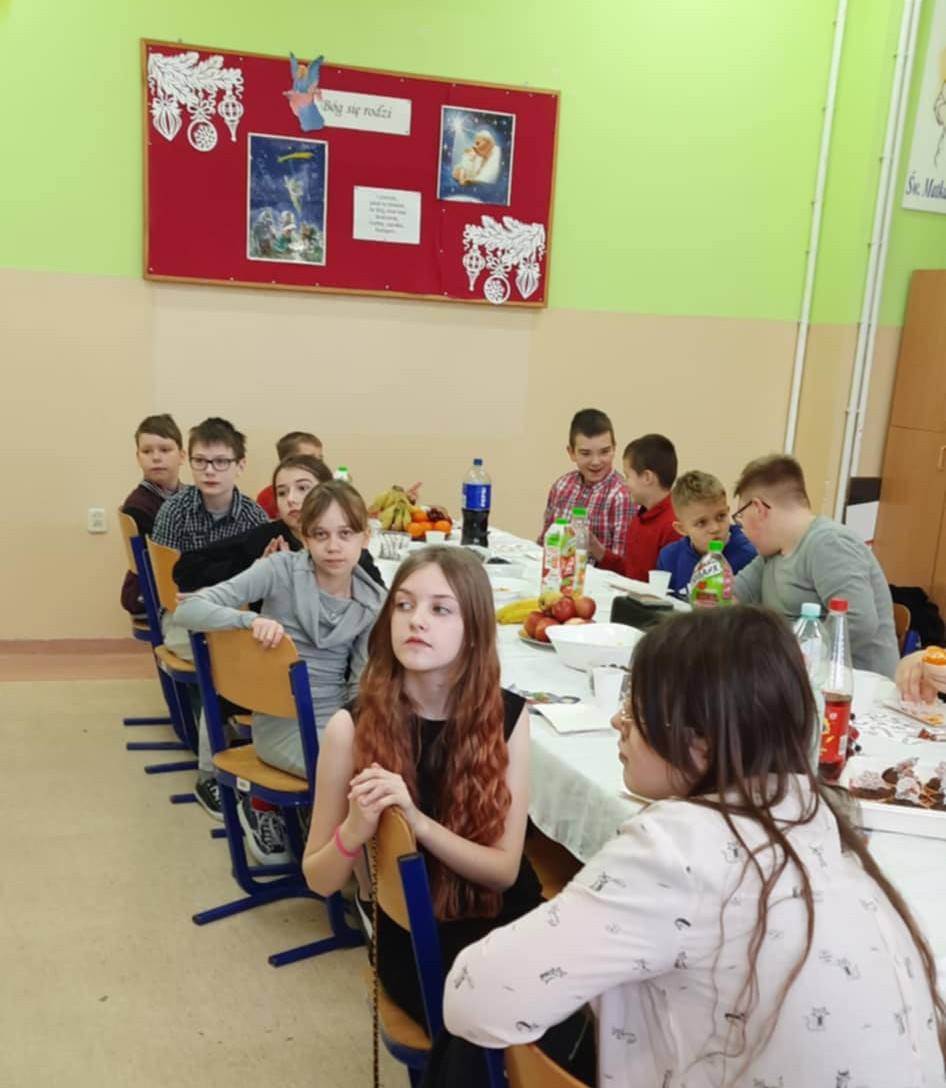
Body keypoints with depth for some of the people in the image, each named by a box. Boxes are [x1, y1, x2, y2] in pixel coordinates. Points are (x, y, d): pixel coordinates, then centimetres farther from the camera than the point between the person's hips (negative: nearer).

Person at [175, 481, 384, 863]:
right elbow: (189, 609, -15)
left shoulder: (374, 601, 1)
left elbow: (362, 682, 3)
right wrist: (251, 620, -32)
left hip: (338, 718, 5)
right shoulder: (281, 570, -9)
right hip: (284, 723, -5)